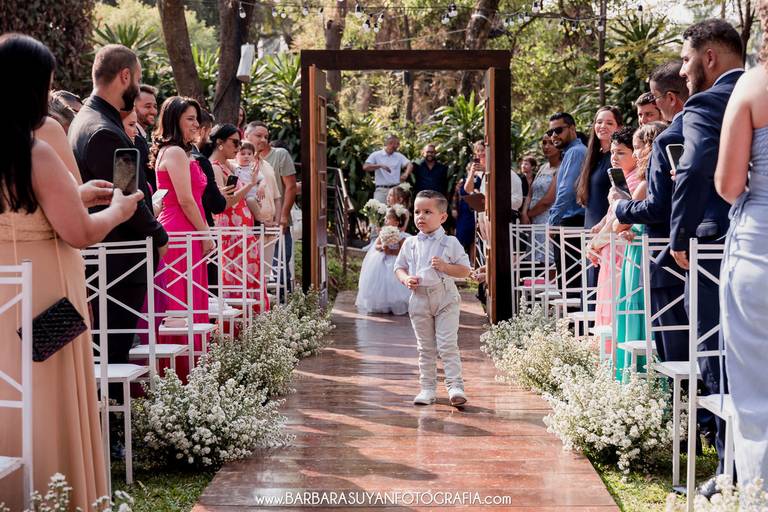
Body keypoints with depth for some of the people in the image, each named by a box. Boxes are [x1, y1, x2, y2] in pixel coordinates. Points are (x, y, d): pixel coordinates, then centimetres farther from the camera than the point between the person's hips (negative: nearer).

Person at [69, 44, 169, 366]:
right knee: (116, 351, -5)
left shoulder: (88, 119, 14)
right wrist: (159, 237, -5)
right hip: (120, 264, -10)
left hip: (102, 261, 10)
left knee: (110, 347, 14)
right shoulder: (105, 133, -20)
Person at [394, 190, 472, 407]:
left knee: (448, 345, -8)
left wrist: (445, 267, -18)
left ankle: (455, 386, -6)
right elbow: (399, 267, 13)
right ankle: (427, 388, 16)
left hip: (445, 299, -3)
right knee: (425, 348, 9)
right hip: (419, 299, 3)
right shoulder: (410, 244, 5)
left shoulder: (450, 243, -3)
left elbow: (465, 270, -2)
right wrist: (406, 279, -8)